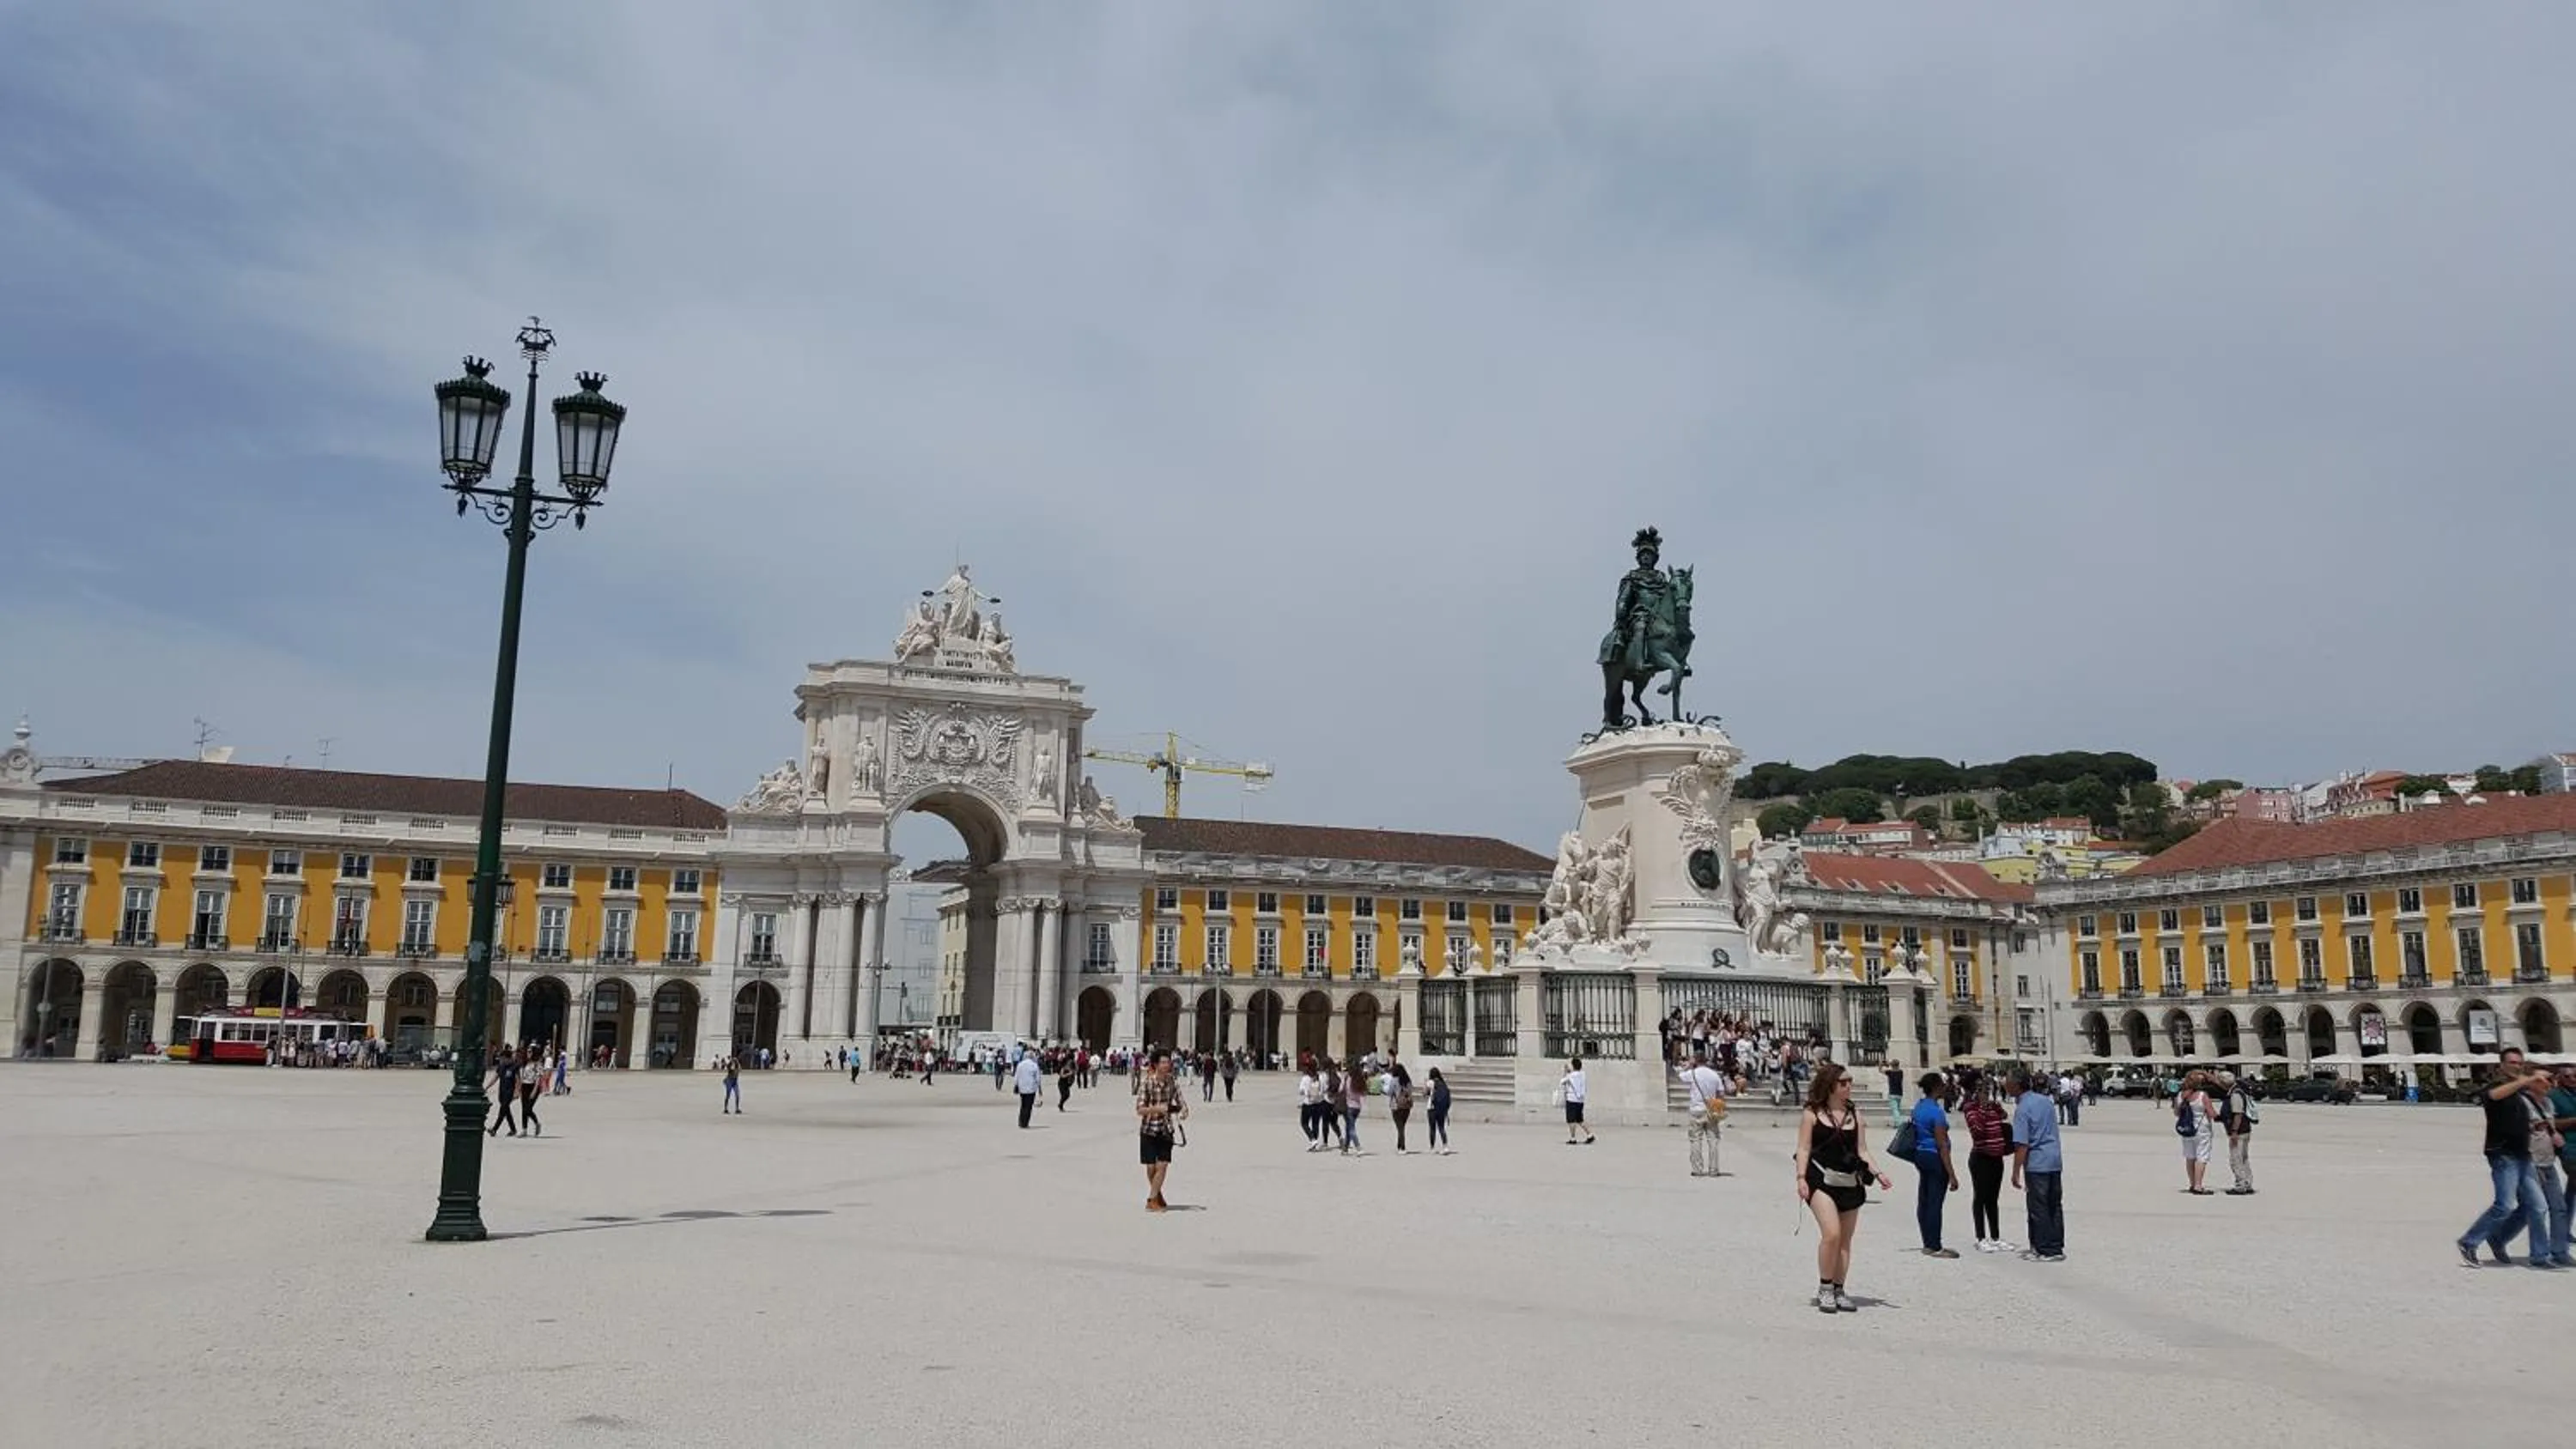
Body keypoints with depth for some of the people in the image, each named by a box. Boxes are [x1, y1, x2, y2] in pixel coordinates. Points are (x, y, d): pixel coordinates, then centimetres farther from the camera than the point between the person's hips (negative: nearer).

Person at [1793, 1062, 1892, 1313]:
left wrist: (1878, 1173, 1)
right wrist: (1801, 1178, -13)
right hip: (1822, 1179, -5)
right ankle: (1825, 1288, -3)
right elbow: (1804, 1149, -2)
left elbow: (1861, 1151, 14)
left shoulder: (1854, 1116, 13)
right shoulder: (1811, 1114, 1)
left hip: (1850, 1182, 5)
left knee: (1845, 1240, 8)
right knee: (1831, 1233, -18)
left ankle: (1839, 1291, 19)